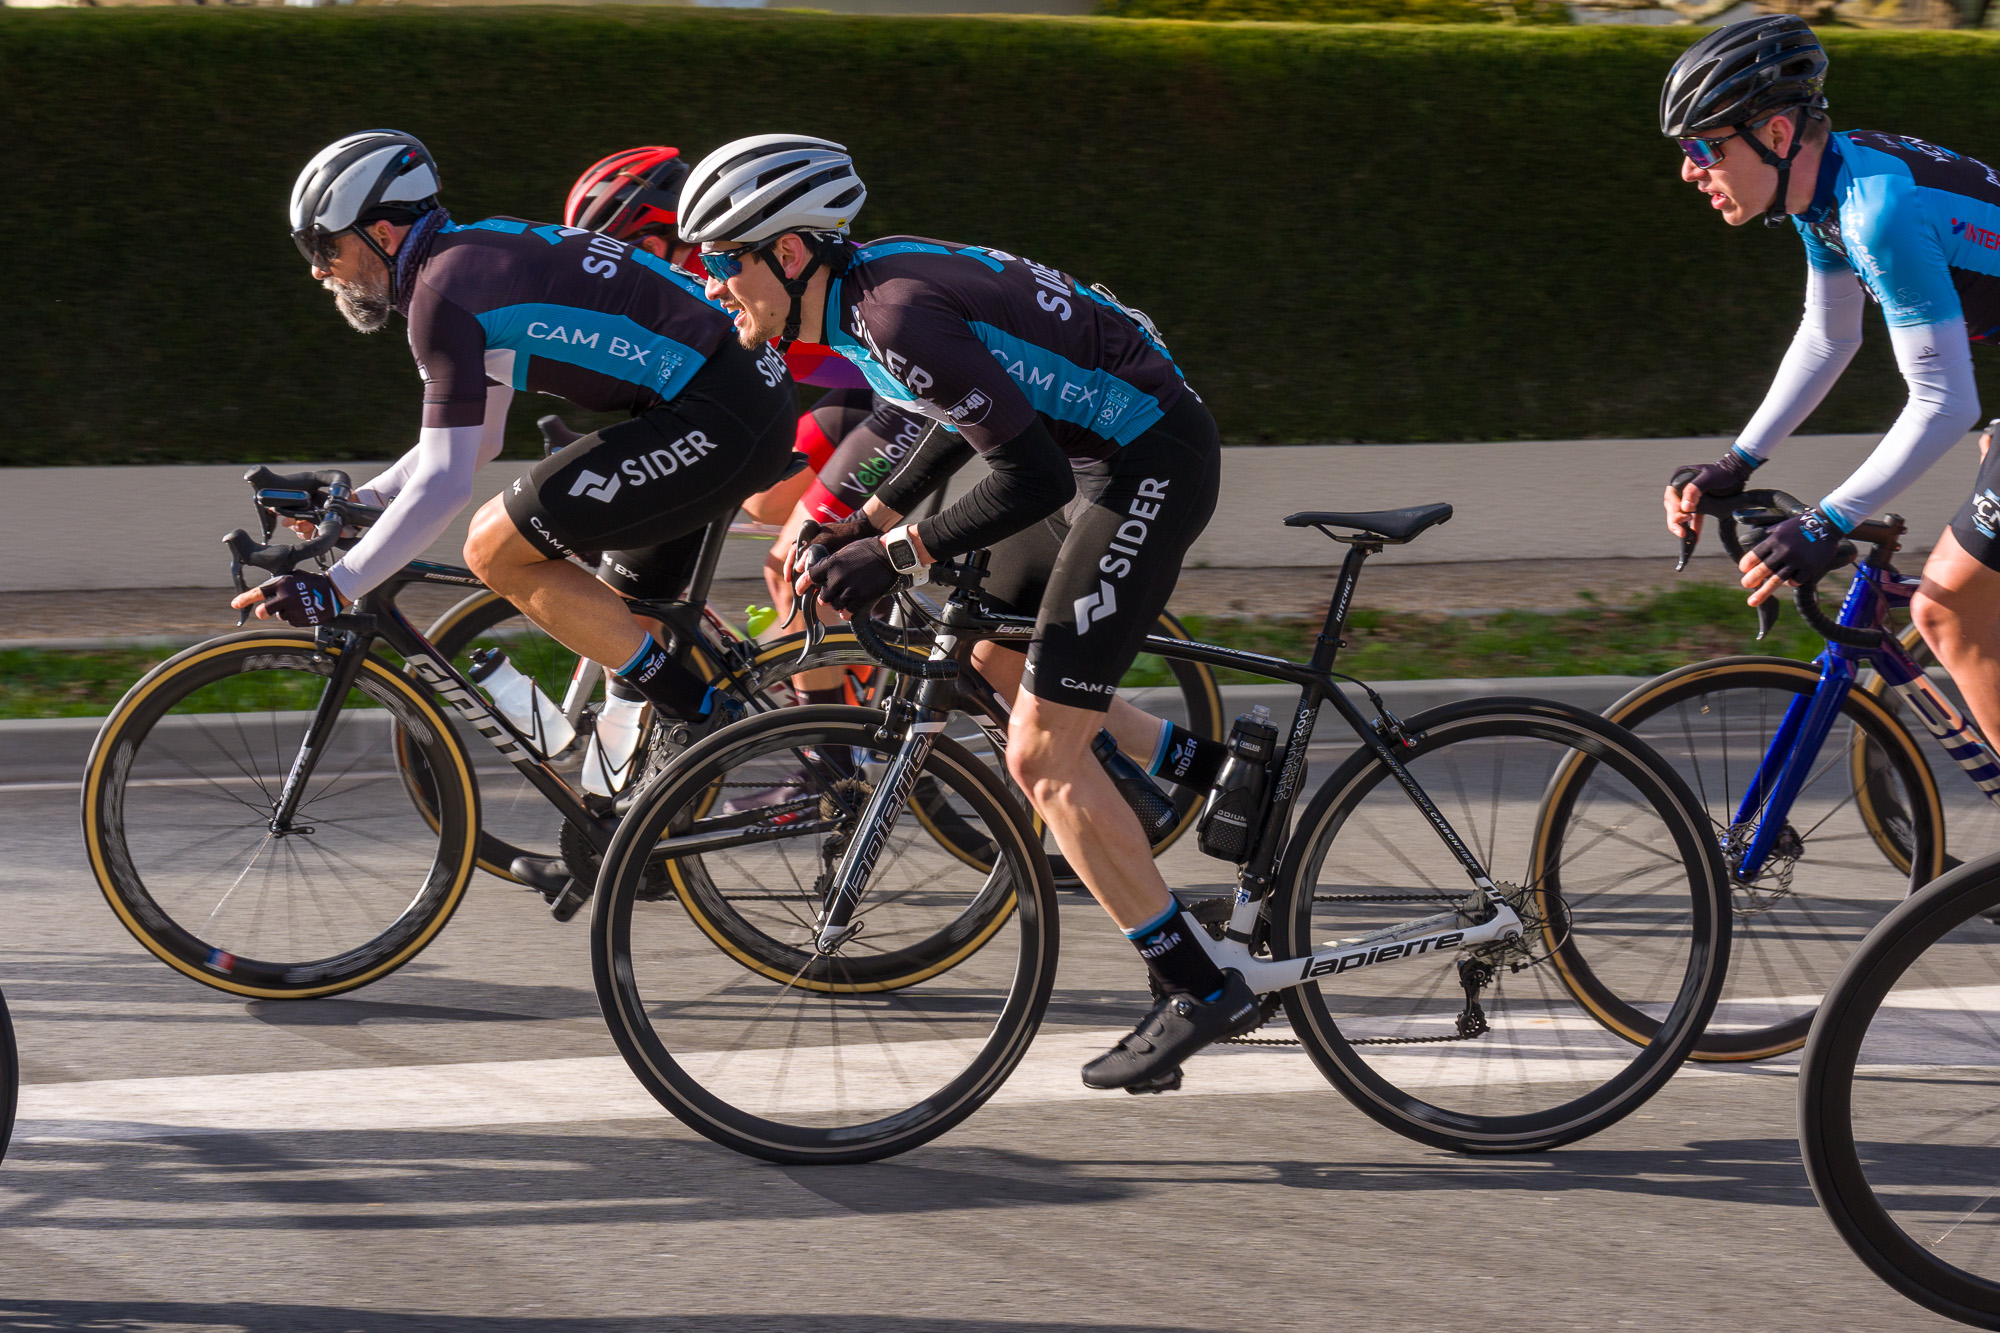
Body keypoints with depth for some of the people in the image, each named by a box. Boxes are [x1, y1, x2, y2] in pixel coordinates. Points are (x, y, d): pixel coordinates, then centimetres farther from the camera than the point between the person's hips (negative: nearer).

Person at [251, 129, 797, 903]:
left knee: (498, 552, -6)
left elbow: (445, 482, -20)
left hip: (716, 423, -10)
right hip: (756, 399, 10)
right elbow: (471, 441, 27)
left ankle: (706, 720, -4)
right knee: (620, 618, 19)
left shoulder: (447, 293, -13)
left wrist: (335, 588, -20)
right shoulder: (471, 255, 18)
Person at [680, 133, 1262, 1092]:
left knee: (1042, 755, -10)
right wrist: (868, 519, 17)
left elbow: (1034, 479, -27)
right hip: (1096, 450, 10)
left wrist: (897, 553, -21)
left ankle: (1202, 990, -6)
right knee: (994, 657, 24)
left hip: (1148, 465, -10)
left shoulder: (898, 313, -24)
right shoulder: (863, 288, 6)